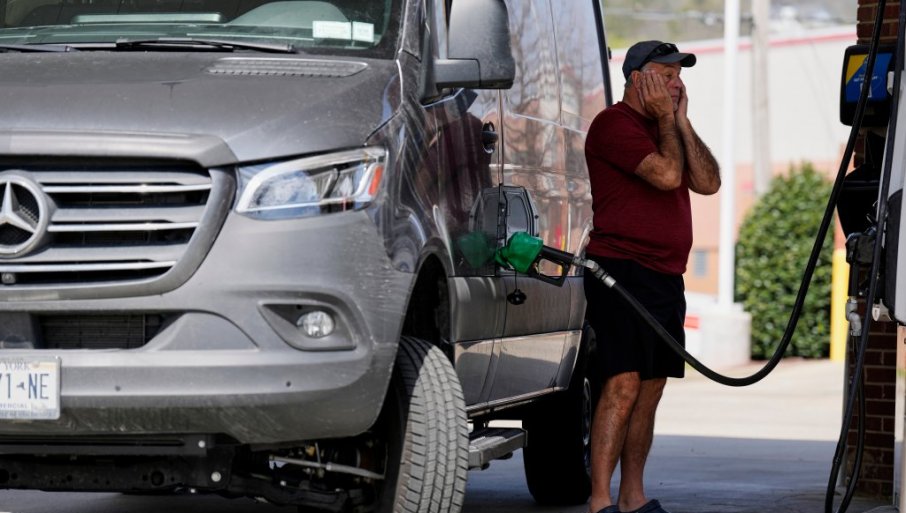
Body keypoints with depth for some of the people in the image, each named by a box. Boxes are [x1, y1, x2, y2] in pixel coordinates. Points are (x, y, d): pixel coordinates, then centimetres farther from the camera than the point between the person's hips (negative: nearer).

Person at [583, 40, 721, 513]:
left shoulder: (668, 129, 21)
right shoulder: (615, 124, -7)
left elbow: (707, 182, 8)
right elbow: (667, 174, -19)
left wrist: (681, 121, 4)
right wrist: (666, 120, -5)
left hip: (665, 277, 9)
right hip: (622, 270, -9)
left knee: (650, 389, 9)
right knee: (623, 386, -15)